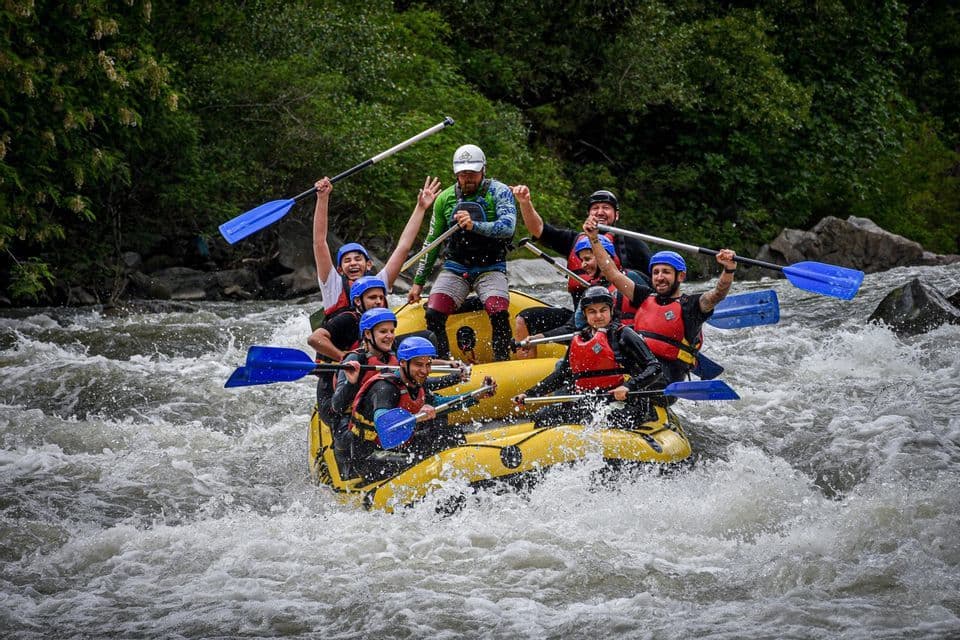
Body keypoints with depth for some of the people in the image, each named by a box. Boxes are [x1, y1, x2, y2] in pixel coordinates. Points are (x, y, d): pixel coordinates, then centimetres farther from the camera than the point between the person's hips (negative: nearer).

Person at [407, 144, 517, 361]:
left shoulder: (499, 192, -5)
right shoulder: (445, 198, 6)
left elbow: (508, 227, -21)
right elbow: (432, 242, 15)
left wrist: (475, 226, -37)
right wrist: (419, 282, 15)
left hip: (490, 268, -3)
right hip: (455, 268, 3)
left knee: (498, 313, -28)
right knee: (433, 315, -19)